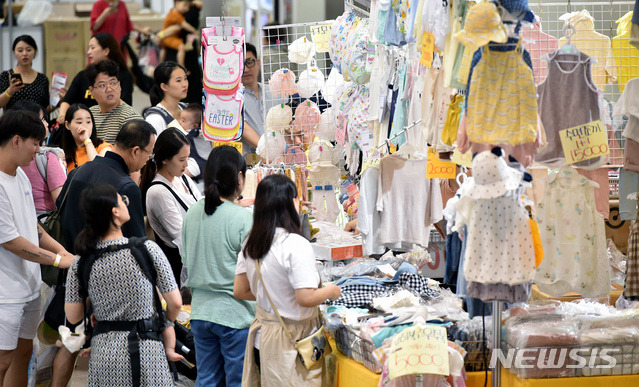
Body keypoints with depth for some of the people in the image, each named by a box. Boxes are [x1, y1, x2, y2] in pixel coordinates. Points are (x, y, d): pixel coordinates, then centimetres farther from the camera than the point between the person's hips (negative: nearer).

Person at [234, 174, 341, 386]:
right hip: (292, 341, -8)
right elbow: (306, 298, -23)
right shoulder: (296, 245, -19)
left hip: (261, 337, 8)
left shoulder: (250, 244, 4)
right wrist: (331, 291, -4)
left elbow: (240, 291, 11)